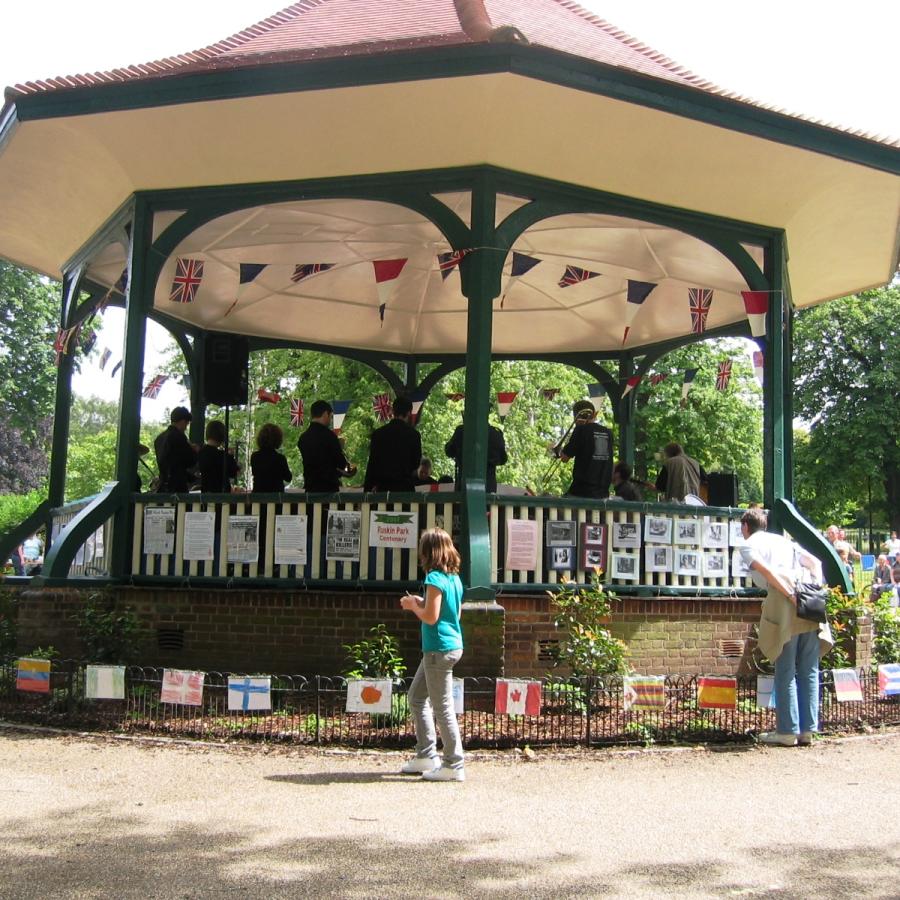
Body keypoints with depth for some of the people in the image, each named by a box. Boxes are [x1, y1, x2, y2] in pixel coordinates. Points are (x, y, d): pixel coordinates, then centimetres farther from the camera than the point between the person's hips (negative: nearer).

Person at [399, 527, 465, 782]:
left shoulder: (435, 578, -16)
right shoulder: (454, 578, 11)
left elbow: (431, 617, -21)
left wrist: (413, 606, -3)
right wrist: (421, 602, 14)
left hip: (440, 649, -10)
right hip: (452, 645, 10)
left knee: (442, 707, -3)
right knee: (417, 697, 19)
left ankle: (454, 766, 3)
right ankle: (425, 756, 22)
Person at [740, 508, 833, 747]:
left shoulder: (748, 545, 9)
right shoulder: (783, 540, 28)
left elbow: (766, 570, -9)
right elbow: (815, 562, 22)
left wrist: (791, 596, -12)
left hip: (783, 601, -6)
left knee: (785, 671, -1)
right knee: (809, 670, 9)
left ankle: (787, 731, 0)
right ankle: (807, 730, 11)